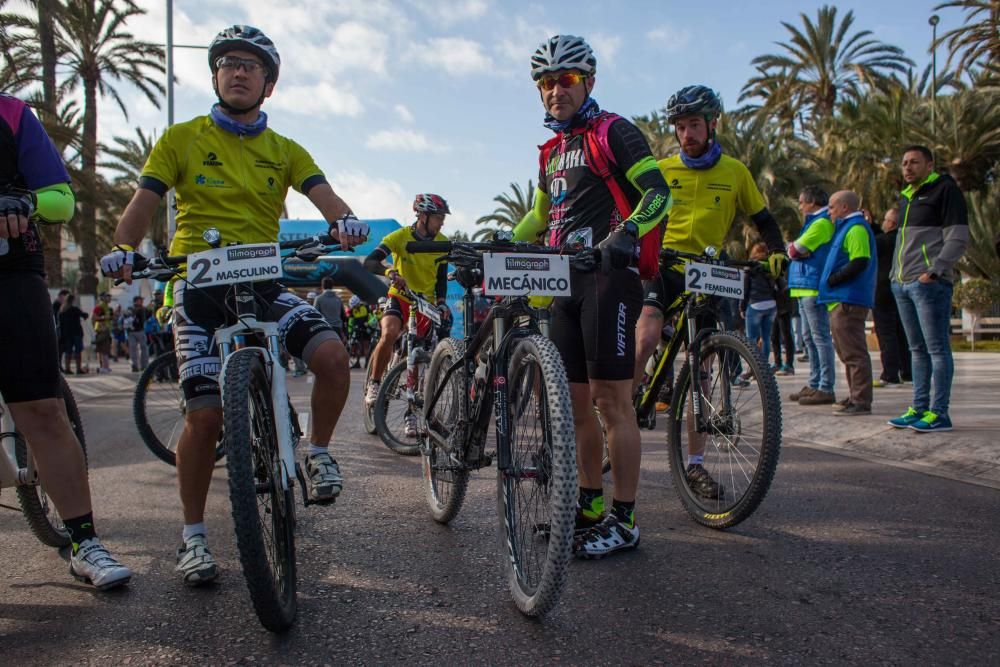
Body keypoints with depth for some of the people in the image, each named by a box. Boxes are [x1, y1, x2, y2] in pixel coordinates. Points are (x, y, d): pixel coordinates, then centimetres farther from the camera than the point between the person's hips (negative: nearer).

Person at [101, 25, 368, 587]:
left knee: (332, 353, -25)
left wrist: (345, 220, -28)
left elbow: (324, 195, -4)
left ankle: (320, 453, 1)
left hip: (264, 282, 2)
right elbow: (143, 205, 2)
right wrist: (123, 248, -19)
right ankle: (194, 536, 10)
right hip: (199, 283, -1)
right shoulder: (181, 139, 7)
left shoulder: (286, 151, 11)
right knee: (206, 413, -8)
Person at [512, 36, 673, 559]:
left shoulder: (611, 131, -2)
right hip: (566, 281, 8)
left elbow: (658, 192, -12)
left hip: (608, 276, -8)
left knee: (612, 400, -7)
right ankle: (591, 504, 20)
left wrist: (627, 233, -29)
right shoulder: (552, 151, 21)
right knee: (576, 403, 9)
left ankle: (623, 520, 0)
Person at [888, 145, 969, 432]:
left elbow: (958, 238, -10)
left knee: (937, 348, -6)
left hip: (929, 284, -8)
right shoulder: (906, 196, 21)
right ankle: (919, 408, 15)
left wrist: (934, 271, -18)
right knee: (918, 350, 11)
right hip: (902, 285, 8)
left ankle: (939, 413, -3)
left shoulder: (945, 190, -3)